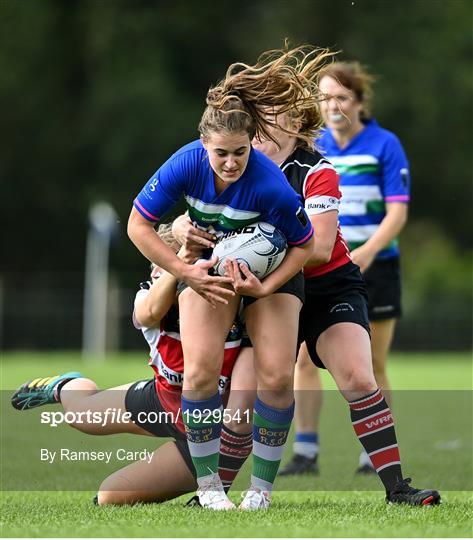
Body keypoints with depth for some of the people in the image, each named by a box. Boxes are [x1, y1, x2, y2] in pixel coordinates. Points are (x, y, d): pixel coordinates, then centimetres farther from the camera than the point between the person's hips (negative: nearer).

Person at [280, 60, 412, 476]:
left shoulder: (385, 146, -7)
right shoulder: (312, 148, 5)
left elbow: (397, 213, -11)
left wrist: (366, 252, -25)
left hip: (374, 267, -3)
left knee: (372, 366, 2)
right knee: (305, 359, -8)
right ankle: (306, 453, -4)